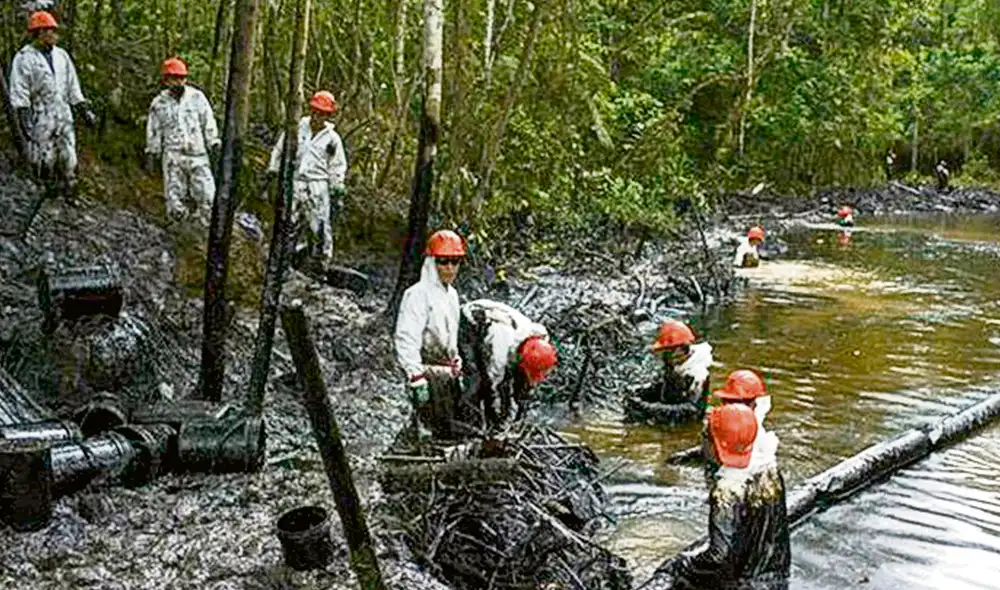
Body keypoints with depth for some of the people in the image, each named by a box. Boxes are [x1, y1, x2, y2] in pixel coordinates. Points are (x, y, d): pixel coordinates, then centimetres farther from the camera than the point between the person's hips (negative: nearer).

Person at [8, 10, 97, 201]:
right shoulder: (24, 58, -4)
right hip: (40, 118, -5)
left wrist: (84, 110, 14)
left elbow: (73, 89, 19)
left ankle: (70, 194, 13)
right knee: (45, 158, -4)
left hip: (64, 116, 5)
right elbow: (19, 93, -9)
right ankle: (50, 186, 14)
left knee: (68, 158, 4)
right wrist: (24, 118, -17)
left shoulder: (61, 56, 12)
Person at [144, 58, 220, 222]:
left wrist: (214, 146, 4)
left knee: (207, 194, -8)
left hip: (198, 154, 0)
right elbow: (153, 131, 13)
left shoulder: (197, 97, 6)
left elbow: (209, 124, 9)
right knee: (175, 197, -3)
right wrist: (151, 154, 11)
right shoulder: (159, 103, 7)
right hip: (173, 155, 0)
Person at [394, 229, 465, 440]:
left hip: (447, 373, 9)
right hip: (428, 373, -9)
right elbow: (406, 339, -20)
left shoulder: (452, 294, 16)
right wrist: (416, 378, -23)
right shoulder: (418, 295, -13)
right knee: (442, 432, -13)